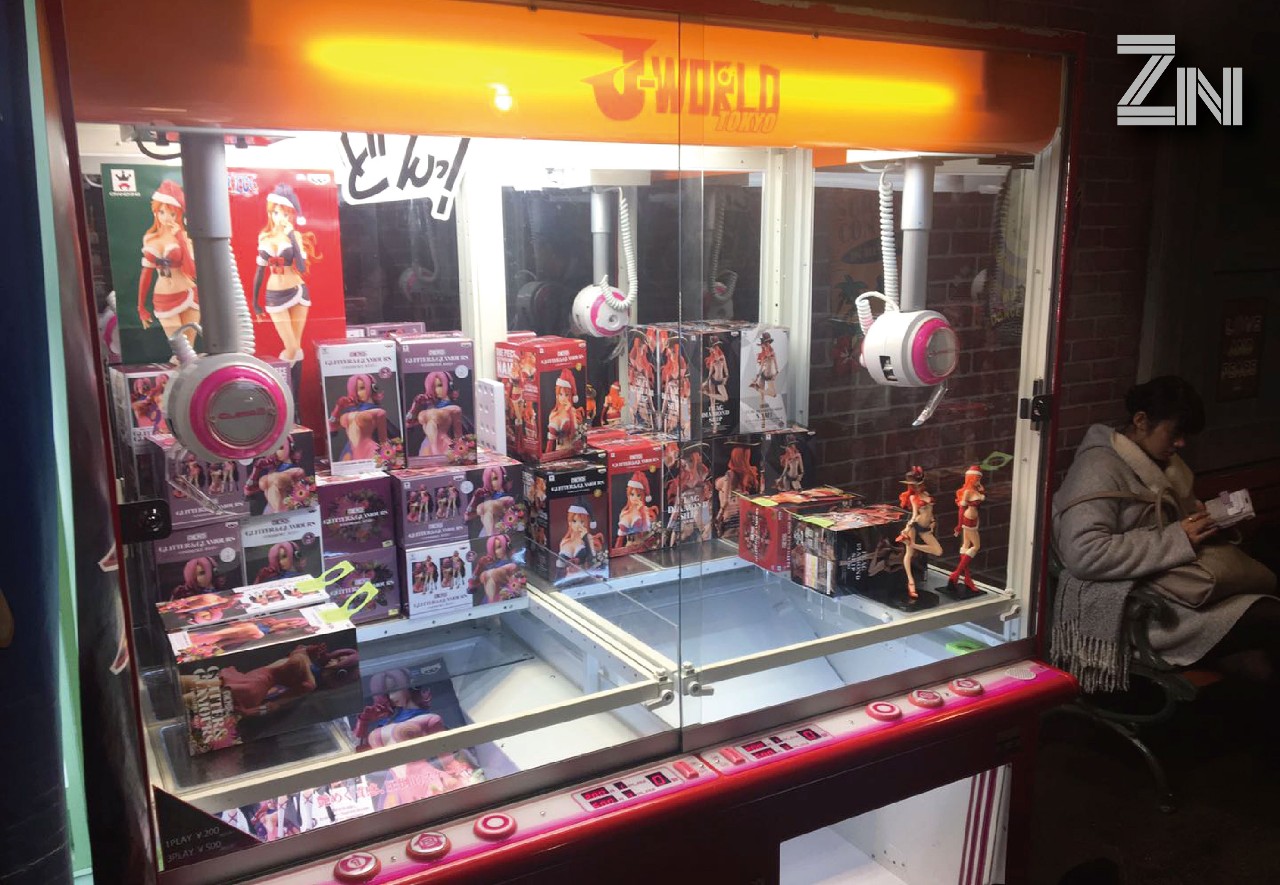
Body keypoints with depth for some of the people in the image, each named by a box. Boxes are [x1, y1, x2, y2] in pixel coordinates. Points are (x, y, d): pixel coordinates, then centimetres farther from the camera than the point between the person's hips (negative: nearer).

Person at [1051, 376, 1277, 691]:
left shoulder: (1159, 462, 15)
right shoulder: (1099, 469, -13)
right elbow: (1083, 555, -24)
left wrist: (1200, 517, 6)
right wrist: (1177, 539, -21)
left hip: (1166, 586, 9)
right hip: (1123, 607, -9)